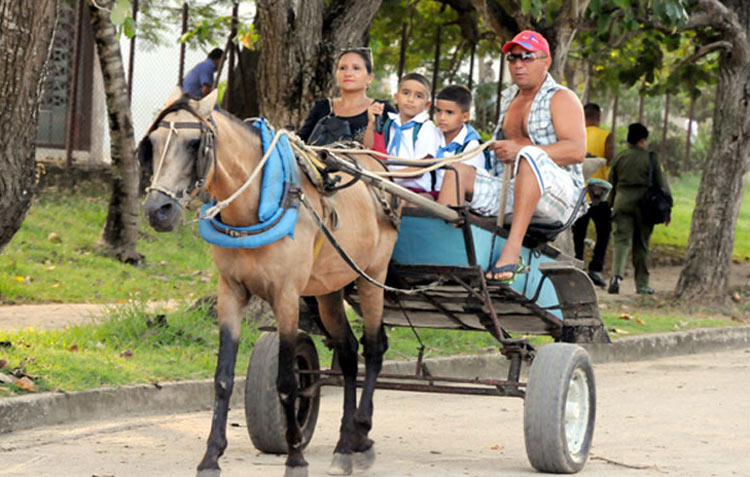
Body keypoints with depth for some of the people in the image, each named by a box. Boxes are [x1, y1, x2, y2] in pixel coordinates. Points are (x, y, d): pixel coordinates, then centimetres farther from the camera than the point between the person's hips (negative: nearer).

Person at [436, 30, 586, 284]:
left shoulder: (561, 98, 1)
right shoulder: (508, 98, 23)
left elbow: (577, 151, -14)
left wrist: (521, 150, -21)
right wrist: (499, 149, 10)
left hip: (555, 195, -7)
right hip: (508, 191, 7)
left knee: (530, 157, -36)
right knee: (457, 170, -7)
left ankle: (512, 249, -46)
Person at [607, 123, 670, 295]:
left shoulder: (619, 158, 6)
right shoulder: (650, 158, -3)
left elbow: (611, 183, 10)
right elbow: (661, 183, -1)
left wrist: (612, 204, 18)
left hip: (622, 201, 2)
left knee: (621, 240, -3)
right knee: (641, 244, 9)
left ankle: (616, 275, -27)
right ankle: (642, 283, 16)